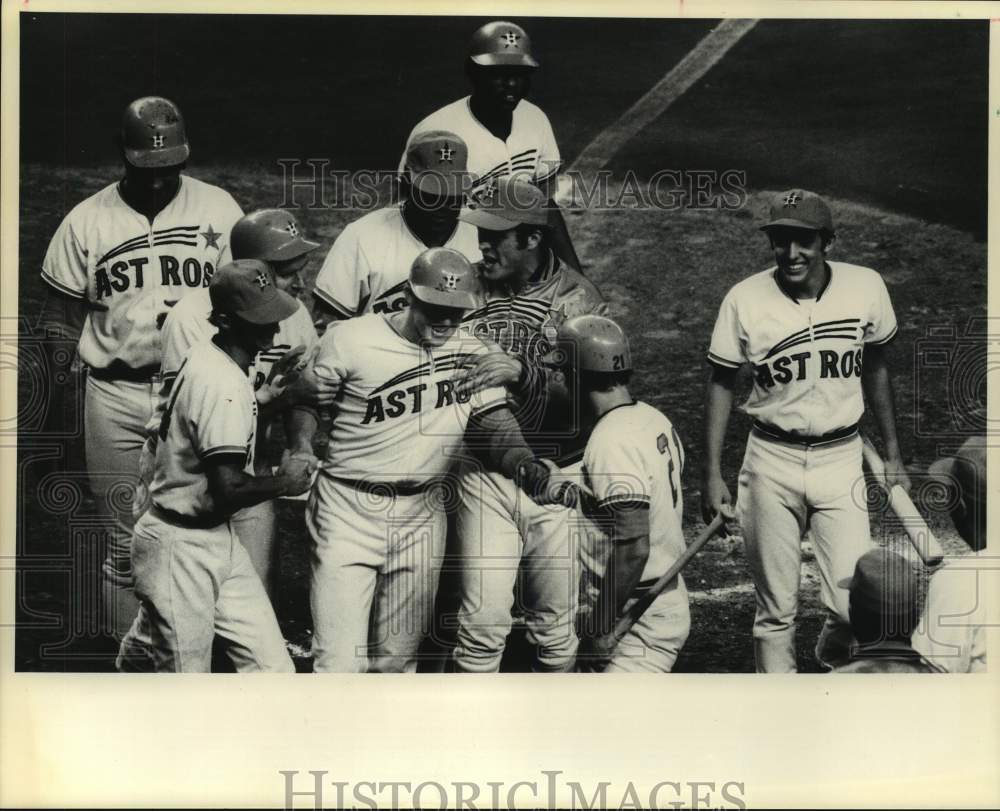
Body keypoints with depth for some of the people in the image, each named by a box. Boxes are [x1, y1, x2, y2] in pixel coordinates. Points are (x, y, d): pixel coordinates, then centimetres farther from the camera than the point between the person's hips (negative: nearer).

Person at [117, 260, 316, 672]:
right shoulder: (223, 385, -24)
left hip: (217, 539, 10)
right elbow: (228, 487, -28)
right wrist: (284, 481, -11)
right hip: (180, 547, -10)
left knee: (272, 668, 6)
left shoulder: (206, 356, 6)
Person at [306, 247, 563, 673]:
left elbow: (495, 424, 0)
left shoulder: (473, 353, 2)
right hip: (348, 509, -4)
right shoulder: (349, 341, -9)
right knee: (340, 664, -8)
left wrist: (524, 462, -20)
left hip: (422, 514, 4)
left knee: (397, 661, 14)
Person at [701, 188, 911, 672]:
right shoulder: (745, 300, -10)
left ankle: (830, 659, 28)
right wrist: (712, 473, -3)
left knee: (854, 606, -5)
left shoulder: (866, 288, -5)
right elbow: (721, 383, 0)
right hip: (771, 462, -1)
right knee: (775, 611, 5)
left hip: (842, 458, 1)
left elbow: (875, 368, 10)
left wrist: (892, 454, 14)